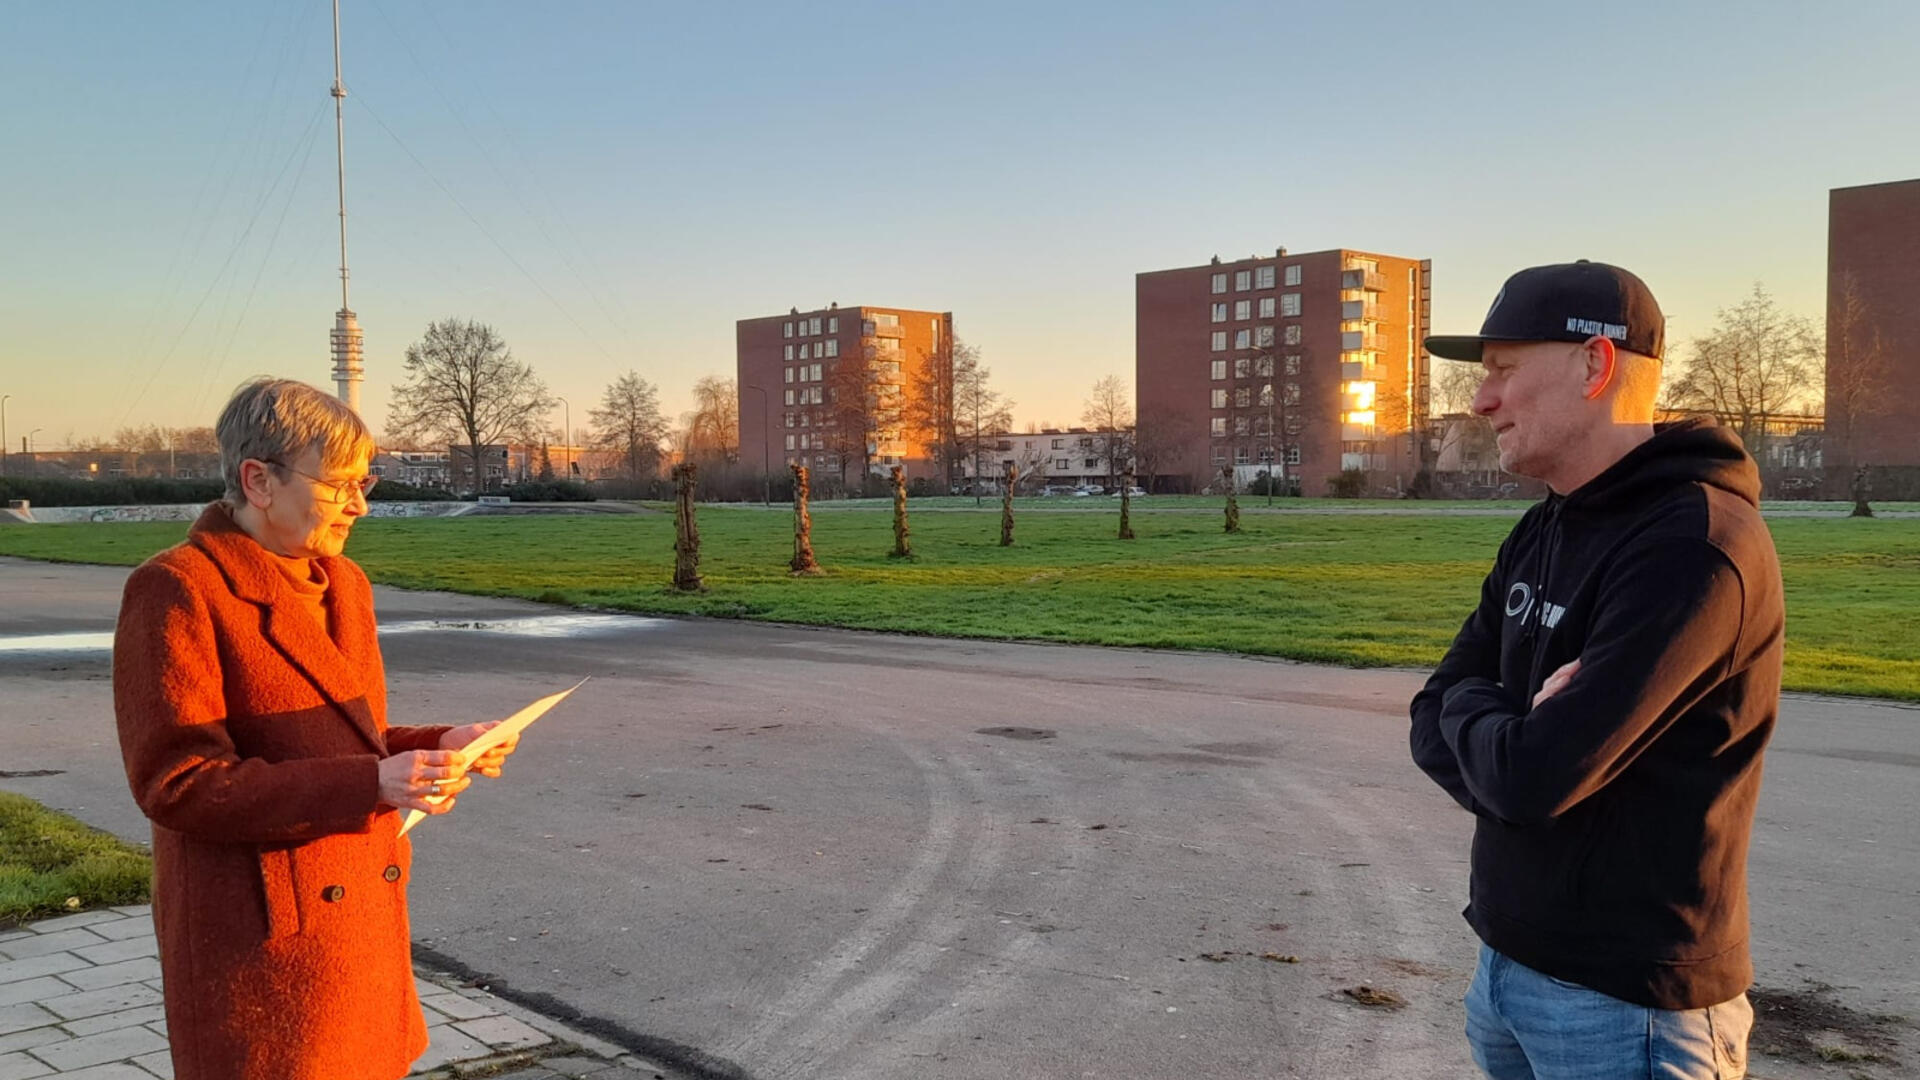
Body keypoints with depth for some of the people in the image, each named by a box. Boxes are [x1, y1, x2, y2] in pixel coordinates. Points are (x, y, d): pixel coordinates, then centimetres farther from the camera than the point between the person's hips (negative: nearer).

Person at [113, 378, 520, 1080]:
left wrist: (439, 748, -1)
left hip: (364, 913, 8)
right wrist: (371, 784, -26)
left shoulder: (342, 582, 11)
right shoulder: (177, 589, -14)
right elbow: (176, 783, -19)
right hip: (261, 938, -7)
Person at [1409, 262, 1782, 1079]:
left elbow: (1530, 775, -27)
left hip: (1627, 1001, -8)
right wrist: (1512, 735, -16)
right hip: (1507, 964, 8)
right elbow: (1435, 726, 6)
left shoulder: (1692, 546, -22)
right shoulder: (1540, 535, 8)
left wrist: (1469, 707, -6)